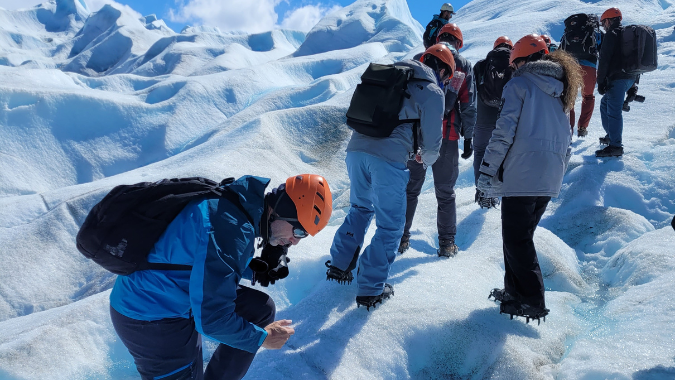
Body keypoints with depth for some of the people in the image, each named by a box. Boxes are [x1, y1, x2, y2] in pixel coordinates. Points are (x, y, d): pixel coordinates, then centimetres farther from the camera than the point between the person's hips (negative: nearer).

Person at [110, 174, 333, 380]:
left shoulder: (242, 201, -5)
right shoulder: (230, 229, -32)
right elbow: (211, 319, -28)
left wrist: (255, 270, -4)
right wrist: (262, 338, -12)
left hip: (173, 295, 9)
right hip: (152, 318, -8)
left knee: (261, 309, 10)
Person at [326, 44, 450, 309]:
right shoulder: (433, 92, 5)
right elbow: (431, 140, 4)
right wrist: (426, 158, 29)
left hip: (356, 148, 6)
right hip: (389, 159, -6)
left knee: (360, 208, 26)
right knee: (390, 225, 7)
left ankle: (339, 265, 26)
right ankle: (370, 289, 9)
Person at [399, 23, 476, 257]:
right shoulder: (464, 65, 5)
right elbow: (468, 105, 3)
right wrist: (468, 137, 9)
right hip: (447, 136, 0)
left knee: (410, 187, 11)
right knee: (445, 191, 10)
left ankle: (401, 238, 14)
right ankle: (446, 242, 14)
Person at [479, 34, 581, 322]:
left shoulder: (520, 83, -3)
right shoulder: (561, 90, 19)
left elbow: (505, 130, -13)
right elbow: (567, 139, 20)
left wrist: (487, 170, -10)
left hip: (522, 173, -8)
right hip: (550, 178, 8)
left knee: (516, 239, 0)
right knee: (521, 235, 17)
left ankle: (532, 301, 2)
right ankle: (516, 291, 24)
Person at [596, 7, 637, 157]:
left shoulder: (611, 34, -8)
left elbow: (604, 59, -15)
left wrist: (601, 81, -13)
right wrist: (633, 84, 28)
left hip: (617, 78, -10)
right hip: (631, 77, 10)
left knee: (613, 111, -12)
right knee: (605, 104, 23)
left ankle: (615, 146, -15)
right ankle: (611, 136, 29)